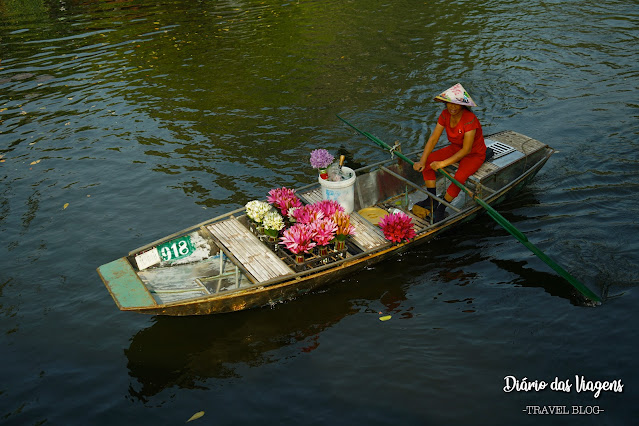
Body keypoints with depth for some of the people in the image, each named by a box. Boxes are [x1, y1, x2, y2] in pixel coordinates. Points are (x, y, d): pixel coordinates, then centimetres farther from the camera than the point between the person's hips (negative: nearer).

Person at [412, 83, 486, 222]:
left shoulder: (470, 119, -31)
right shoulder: (445, 115, -11)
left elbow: (466, 150, -30)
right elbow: (433, 138, -10)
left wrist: (443, 163, -32)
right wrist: (422, 161, -20)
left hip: (474, 154, -7)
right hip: (455, 148, 7)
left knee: (459, 177, -33)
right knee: (428, 161, -10)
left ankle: (441, 209, -12)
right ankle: (432, 201, 1)